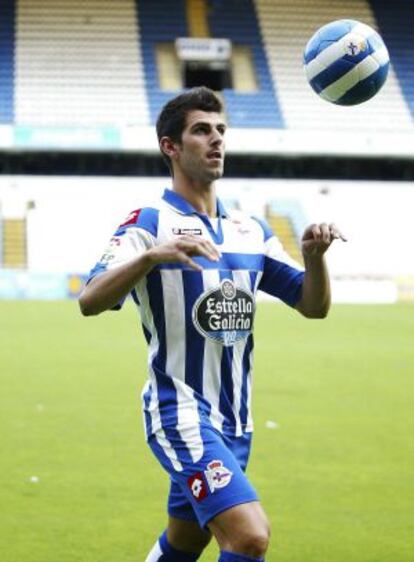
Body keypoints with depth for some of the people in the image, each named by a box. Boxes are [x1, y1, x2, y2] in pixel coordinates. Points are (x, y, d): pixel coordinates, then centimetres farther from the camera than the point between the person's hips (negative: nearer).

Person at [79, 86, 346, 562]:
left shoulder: (250, 231, 12)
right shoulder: (150, 225, -8)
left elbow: (314, 305, 11)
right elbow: (90, 301, -22)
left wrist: (313, 255, -9)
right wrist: (151, 255, -38)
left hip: (234, 422, 7)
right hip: (181, 413, -7)